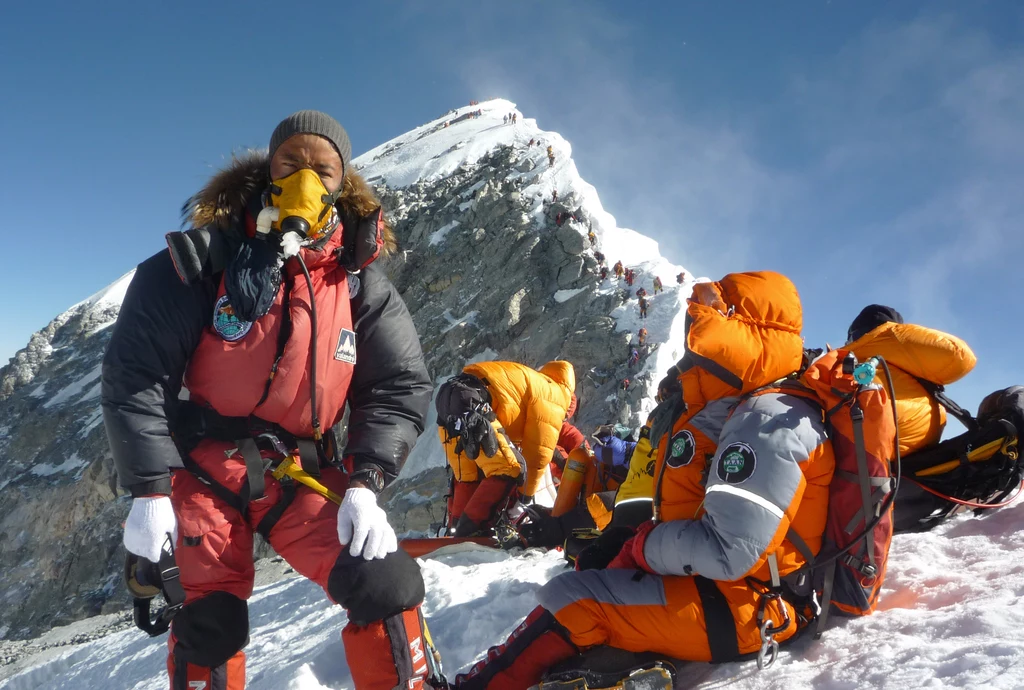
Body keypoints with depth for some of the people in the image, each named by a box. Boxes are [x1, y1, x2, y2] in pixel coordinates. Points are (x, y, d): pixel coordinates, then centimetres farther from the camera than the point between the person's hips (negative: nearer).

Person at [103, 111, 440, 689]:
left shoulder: (360, 281, -2)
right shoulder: (205, 257, -9)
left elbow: (400, 386, -1)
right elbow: (136, 370, -8)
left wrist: (365, 483, -14)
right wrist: (149, 489, -12)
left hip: (301, 475, 2)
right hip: (205, 469, -1)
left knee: (387, 585, -13)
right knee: (209, 626, -3)